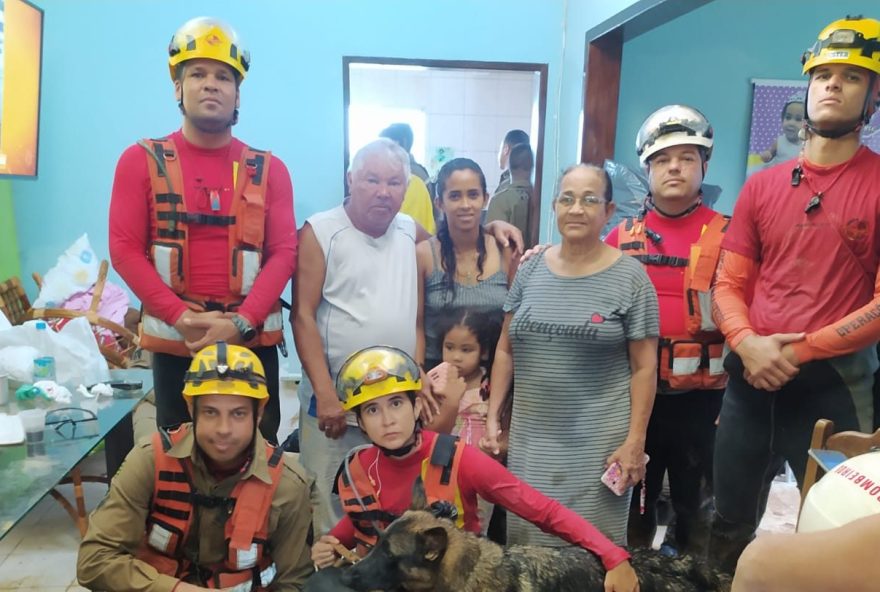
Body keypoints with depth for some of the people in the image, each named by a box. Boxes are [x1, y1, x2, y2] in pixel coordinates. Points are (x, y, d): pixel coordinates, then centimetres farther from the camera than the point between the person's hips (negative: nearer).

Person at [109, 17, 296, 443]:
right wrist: (182, 317, -13)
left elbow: (284, 251, -2)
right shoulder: (142, 161, 3)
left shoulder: (268, 169, 5)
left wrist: (242, 322, -14)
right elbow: (125, 249, -2)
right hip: (173, 340, 0)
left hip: (253, 340, 1)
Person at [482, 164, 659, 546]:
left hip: (598, 443, -3)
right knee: (525, 541, 12)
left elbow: (644, 366, -5)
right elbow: (506, 350, 9)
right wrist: (492, 417, 5)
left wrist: (635, 441, -9)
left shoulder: (630, 277, -5)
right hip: (529, 438, 4)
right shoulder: (531, 269, 5)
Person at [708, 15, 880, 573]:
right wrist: (748, 344, -12)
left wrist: (800, 350, -15)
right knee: (730, 529, 17)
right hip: (751, 381, 4)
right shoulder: (761, 186, 8)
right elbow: (728, 285, 6)